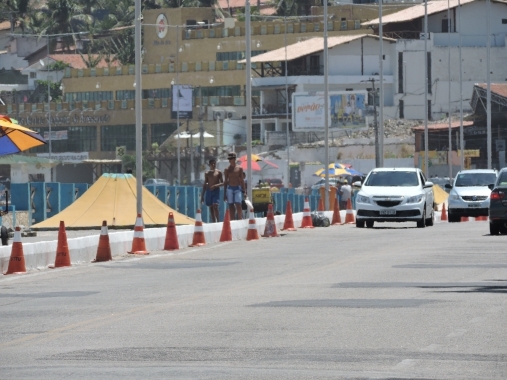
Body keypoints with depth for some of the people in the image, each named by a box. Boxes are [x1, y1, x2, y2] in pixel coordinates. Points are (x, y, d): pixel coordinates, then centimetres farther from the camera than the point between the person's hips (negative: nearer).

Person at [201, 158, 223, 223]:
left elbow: (222, 183, 0)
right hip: (208, 191, 4)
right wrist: (202, 196, 11)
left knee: (215, 206, -19)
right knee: (211, 207, 6)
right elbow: (205, 184, 14)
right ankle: (213, 222, 11)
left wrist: (216, 185, -21)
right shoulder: (207, 173, 10)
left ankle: (217, 221, -18)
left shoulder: (218, 172, 1)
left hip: (216, 190, -4)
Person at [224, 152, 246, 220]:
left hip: (237, 188, -2)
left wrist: (244, 191, 3)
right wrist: (224, 193, 8)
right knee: (231, 207, 0)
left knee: (238, 205, -13)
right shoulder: (227, 169, 8)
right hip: (229, 189, 2)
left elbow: (242, 180, 7)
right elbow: (225, 181, 11)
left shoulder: (239, 168, 4)